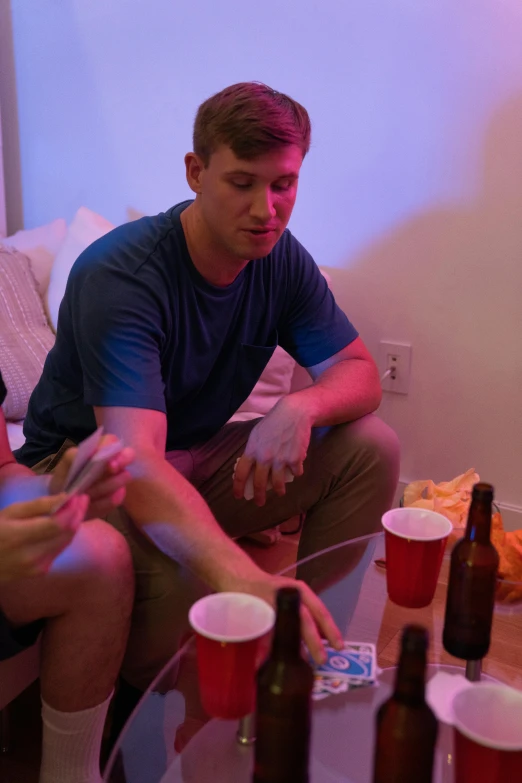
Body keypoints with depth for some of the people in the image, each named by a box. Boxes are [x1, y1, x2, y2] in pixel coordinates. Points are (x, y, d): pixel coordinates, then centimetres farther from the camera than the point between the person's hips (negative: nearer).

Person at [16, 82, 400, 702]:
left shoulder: (280, 258, -6)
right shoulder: (119, 274, -28)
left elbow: (358, 372, -4)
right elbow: (134, 460, -41)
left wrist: (301, 406, -30)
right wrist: (243, 577, -59)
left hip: (196, 457, 6)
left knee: (371, 447, -11)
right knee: (176, 573, -38)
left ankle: (319, 642, 2)